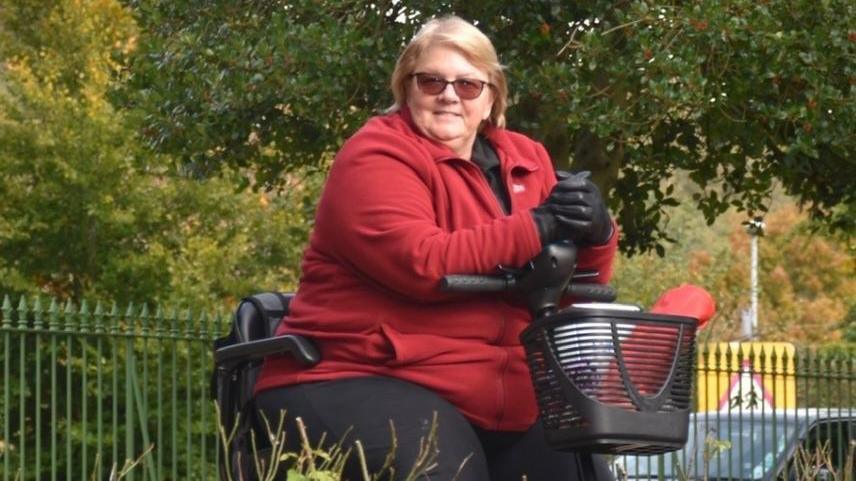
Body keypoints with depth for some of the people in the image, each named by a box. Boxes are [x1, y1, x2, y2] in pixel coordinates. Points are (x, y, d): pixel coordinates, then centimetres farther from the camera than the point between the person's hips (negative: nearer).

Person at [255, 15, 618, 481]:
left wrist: (594, 233, -8)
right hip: (365, 380, -7)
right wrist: (536, 228, -19)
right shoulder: (379, 156, -5)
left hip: (499, 396, 7)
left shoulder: (526, 162, 14)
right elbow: (422, 263, -22)